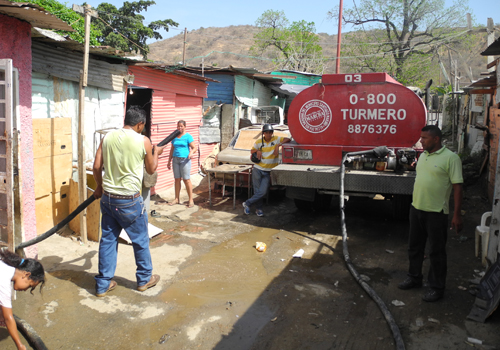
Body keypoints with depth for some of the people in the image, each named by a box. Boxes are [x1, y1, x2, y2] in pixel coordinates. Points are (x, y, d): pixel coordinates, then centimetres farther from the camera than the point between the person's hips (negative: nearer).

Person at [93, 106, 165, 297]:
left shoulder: (107, 137, 2)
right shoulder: (143, 141, -9)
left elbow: (97, 167, 3)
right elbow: (151, 169, 3)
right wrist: (156, 153, 21)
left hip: (107, 198, 5)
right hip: (129, 200, -4)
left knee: (108, 239, 15)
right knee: (140, 240, 13)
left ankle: (103, 284, 23)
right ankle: (144, 279, 29)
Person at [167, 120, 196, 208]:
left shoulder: (188, 136, -2)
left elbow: (194, 148, -8)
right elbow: (172, 150, 19)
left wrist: (191, 153, -29)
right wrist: (169, 161, 16)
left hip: (185, 160, -5)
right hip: (176, 160, 5)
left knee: (186, 180, -7)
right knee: (177, 179, 8)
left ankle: (191, 200, -2)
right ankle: (177, 199, 17)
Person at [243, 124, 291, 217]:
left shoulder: (276, 139, 0)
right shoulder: (259, 142, 4)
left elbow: (288, 139, -9)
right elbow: (252, 150, 17)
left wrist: (279, 144, -22)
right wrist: (257, 151, -5)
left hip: (268, 172, -1)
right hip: (257, 169, 1)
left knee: (263, 192, -8)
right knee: (257, 191, 2)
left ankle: (247, 204, 9)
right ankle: (259, 209, 20)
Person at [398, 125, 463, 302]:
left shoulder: (450, 158, -12)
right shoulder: (423, 156, 10)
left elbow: (457, 186, -14)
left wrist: (457, 214, -16)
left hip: (436, 212, -7)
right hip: (416, 208, 7)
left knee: (436, 252, 5)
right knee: (414, 247, 18)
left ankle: (437, 288, 19)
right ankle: (414, 278, 35)